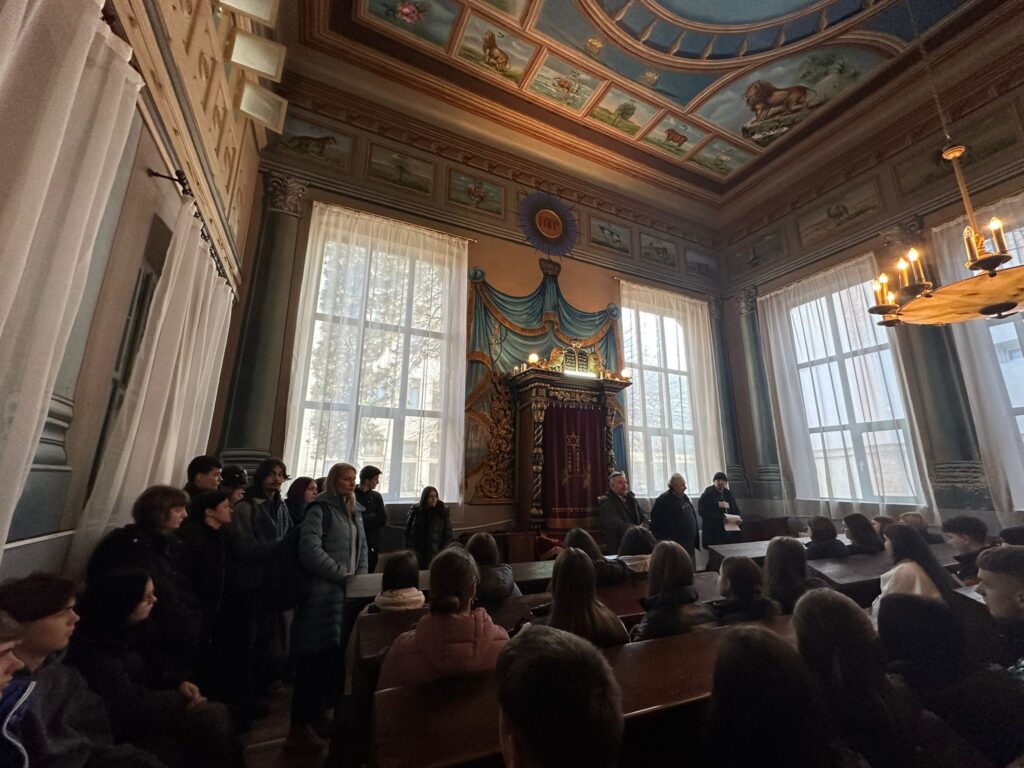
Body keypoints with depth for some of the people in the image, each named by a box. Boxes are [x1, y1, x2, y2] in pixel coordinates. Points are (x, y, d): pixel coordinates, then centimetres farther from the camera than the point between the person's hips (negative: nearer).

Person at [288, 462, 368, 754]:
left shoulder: (355, 511, 14)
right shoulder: (319, 508, -9)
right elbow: (310, 551, -19)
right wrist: (344, 576, -15)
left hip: (349, 592, 7)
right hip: (323, 593, -7)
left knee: (339, 656, 11)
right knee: (316, 658, 1)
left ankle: (319, 713, 29)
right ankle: (300, 727, 16)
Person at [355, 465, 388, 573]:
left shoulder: (376, 496, 8)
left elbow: (383, 520, 0)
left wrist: (365, 519, -10)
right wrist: (373, 517, -9)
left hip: (372, 543, 3)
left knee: (369, 573, 7)